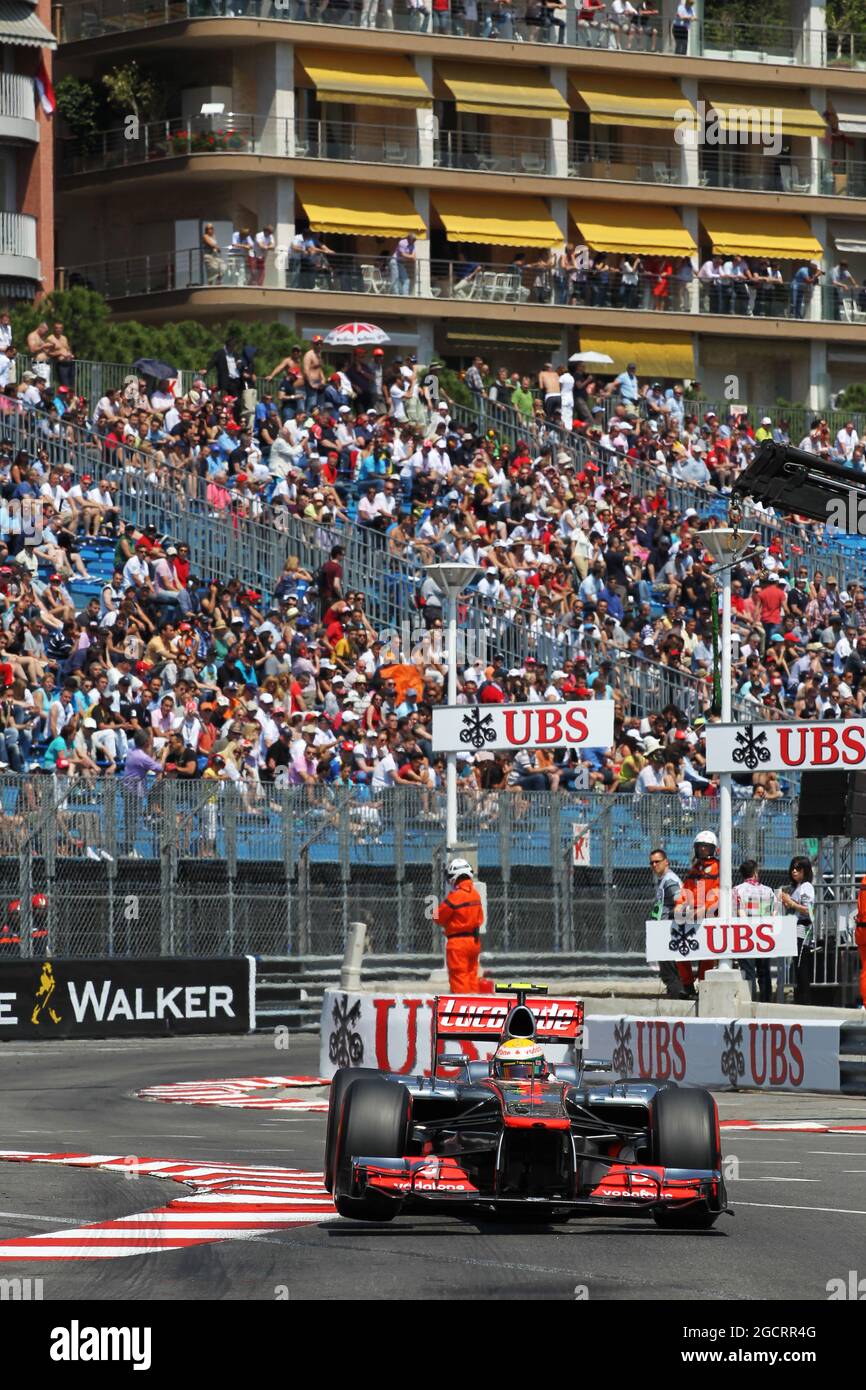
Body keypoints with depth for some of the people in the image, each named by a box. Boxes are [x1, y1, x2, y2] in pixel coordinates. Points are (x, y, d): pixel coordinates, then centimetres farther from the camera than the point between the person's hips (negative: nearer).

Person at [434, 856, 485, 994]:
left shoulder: (455, 896, -17)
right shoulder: (475, 894, 5)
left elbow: (439, 917, -8)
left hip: (458, 942, -7)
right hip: (474, 940, 7)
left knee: (458, 977, -4)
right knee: (472, 975, 14)